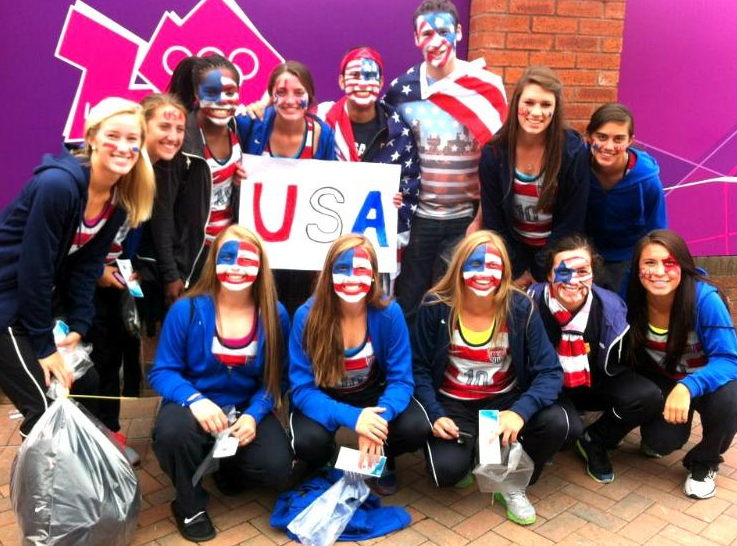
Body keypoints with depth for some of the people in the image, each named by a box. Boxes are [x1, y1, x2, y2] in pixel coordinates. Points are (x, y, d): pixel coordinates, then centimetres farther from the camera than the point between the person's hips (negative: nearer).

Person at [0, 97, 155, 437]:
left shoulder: (120, 197, -4)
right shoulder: (58, 183, -27)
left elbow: (86, 264, 1)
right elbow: (33, 266, -24)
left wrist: (78, 327, -5)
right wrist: (43, 346, -17)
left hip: (46, 299, 8)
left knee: (87, 389, 12)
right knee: (50, 409, -7)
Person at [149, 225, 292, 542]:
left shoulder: (275, 316, -8)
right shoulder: (187, 310, -14)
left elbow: (274, 380, -3)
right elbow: (162, 372, -10)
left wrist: (254, 415, -21)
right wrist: (195, 400, -30)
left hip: (247, 410, 2)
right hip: (196, 407, -1)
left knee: (277, 469, -20)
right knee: (174, 430, -36)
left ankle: (228, 469, 21)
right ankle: (190, 505, -1)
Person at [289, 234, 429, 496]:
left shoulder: (389, 312, -22)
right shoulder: (307, 316, -25)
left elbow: (401, 378, -17)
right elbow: (302, 388, -23)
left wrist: (379, 418, -38)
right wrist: (351, 418, -39)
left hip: (372, 392, 2)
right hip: (323, 397, -1)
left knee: (416, 428, -24)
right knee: (308, 441, -31)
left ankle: (382, 458, 13)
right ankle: (322, 467, 9)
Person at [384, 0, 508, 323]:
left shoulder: (487, 86, -4)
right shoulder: (402, 89, 1)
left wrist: (482, 219, -5)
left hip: (466, 217, -1)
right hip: (418, 216, 2)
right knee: (407, 305, 9)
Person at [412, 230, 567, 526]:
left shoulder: (521, 308, -14)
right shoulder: (435, 306, -15)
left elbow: (550, 372, -16)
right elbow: (419, 368, -7)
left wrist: (521, 412, -33)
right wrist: (436, 415, -22)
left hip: (504, 399, 2)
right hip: (453, 402, -1)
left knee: (557, 422, -26)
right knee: (447, 470, -27)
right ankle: (469, 452, 14)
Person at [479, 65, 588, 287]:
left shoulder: (572, 151, -18)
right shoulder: (494, 152, -14)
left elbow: (571, 222, -12)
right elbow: (493, 221, -8)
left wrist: (543, 275, -12)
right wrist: (516, 272, -8)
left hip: (555, 253, -1)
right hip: (513, 249, 2)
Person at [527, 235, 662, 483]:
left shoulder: (609, 305, -16)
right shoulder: (533, 302, -23)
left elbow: (615, 365, -2)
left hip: (595, 383, 3)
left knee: (648, 397, -21)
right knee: (566, 427, -33)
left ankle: (594, 442, 6)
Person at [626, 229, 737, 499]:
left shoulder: (704, 297, -31)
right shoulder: (632, 299, -22)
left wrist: (688, 387, -47)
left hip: (708, 379, -1)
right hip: (663, 381, 1)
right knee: (661, 442, -20)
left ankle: (703, 463, -1)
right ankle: (654, 433, 22)